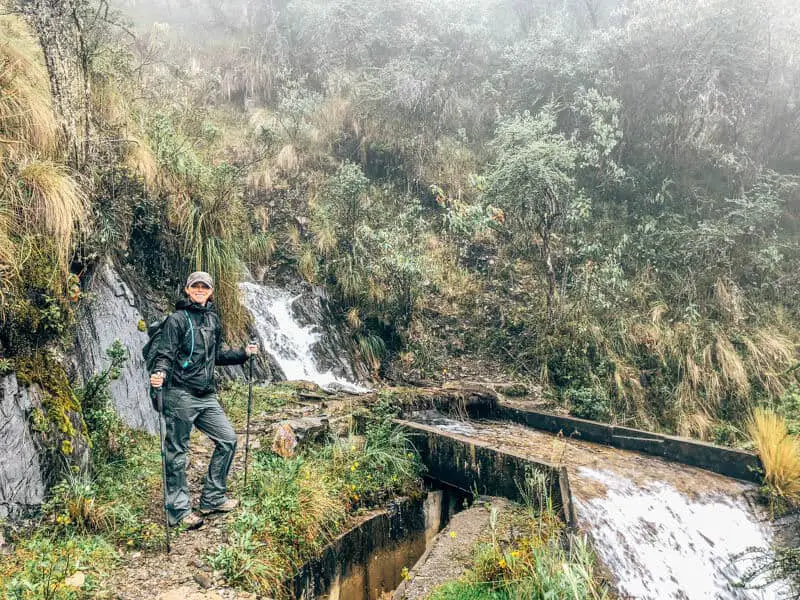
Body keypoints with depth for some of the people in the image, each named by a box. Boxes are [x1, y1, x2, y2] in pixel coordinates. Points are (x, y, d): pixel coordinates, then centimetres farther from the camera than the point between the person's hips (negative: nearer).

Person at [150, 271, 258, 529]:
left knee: (227, 439, 10)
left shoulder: (213, 319, 15)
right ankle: (178, 511, 11)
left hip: (206, 396, 7)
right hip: (180, 395, -7)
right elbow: (165, 355, -12)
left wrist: (244, 353, 21)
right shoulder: (177, 319, -5)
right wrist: (159, 374, -31)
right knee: (177, 452, 1)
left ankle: (212, 498, 21)